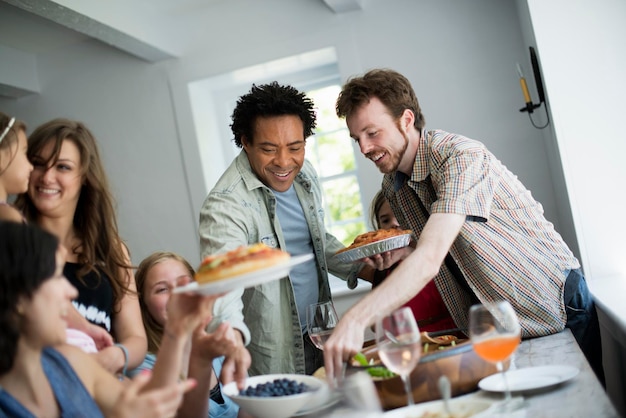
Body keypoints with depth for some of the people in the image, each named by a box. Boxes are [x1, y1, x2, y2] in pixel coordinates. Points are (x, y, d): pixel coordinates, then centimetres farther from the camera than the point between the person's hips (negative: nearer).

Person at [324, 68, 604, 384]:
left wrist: (356, 319, -51)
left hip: (555, 313, -6)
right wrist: (392, 256, -10)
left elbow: (429, 259, -41)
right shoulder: (391, 186, -1)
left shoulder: (461, 157, -27)